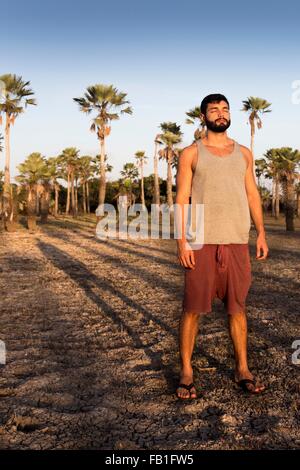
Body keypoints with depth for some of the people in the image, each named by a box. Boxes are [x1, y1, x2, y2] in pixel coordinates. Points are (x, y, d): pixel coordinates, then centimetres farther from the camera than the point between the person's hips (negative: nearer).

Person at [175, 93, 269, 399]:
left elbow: (252, 194, 14)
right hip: (202, 242, -3)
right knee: (193, 308, 1)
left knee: (237, 306, 9)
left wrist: (261, 232, 4)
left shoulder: (243, 153, 15)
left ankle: (242, 369, 21)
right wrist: (182, 240, -11)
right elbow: (181, 199, -2)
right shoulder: (191, 153, 4)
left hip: (237, 242, 3)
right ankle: (186, 372, 14)